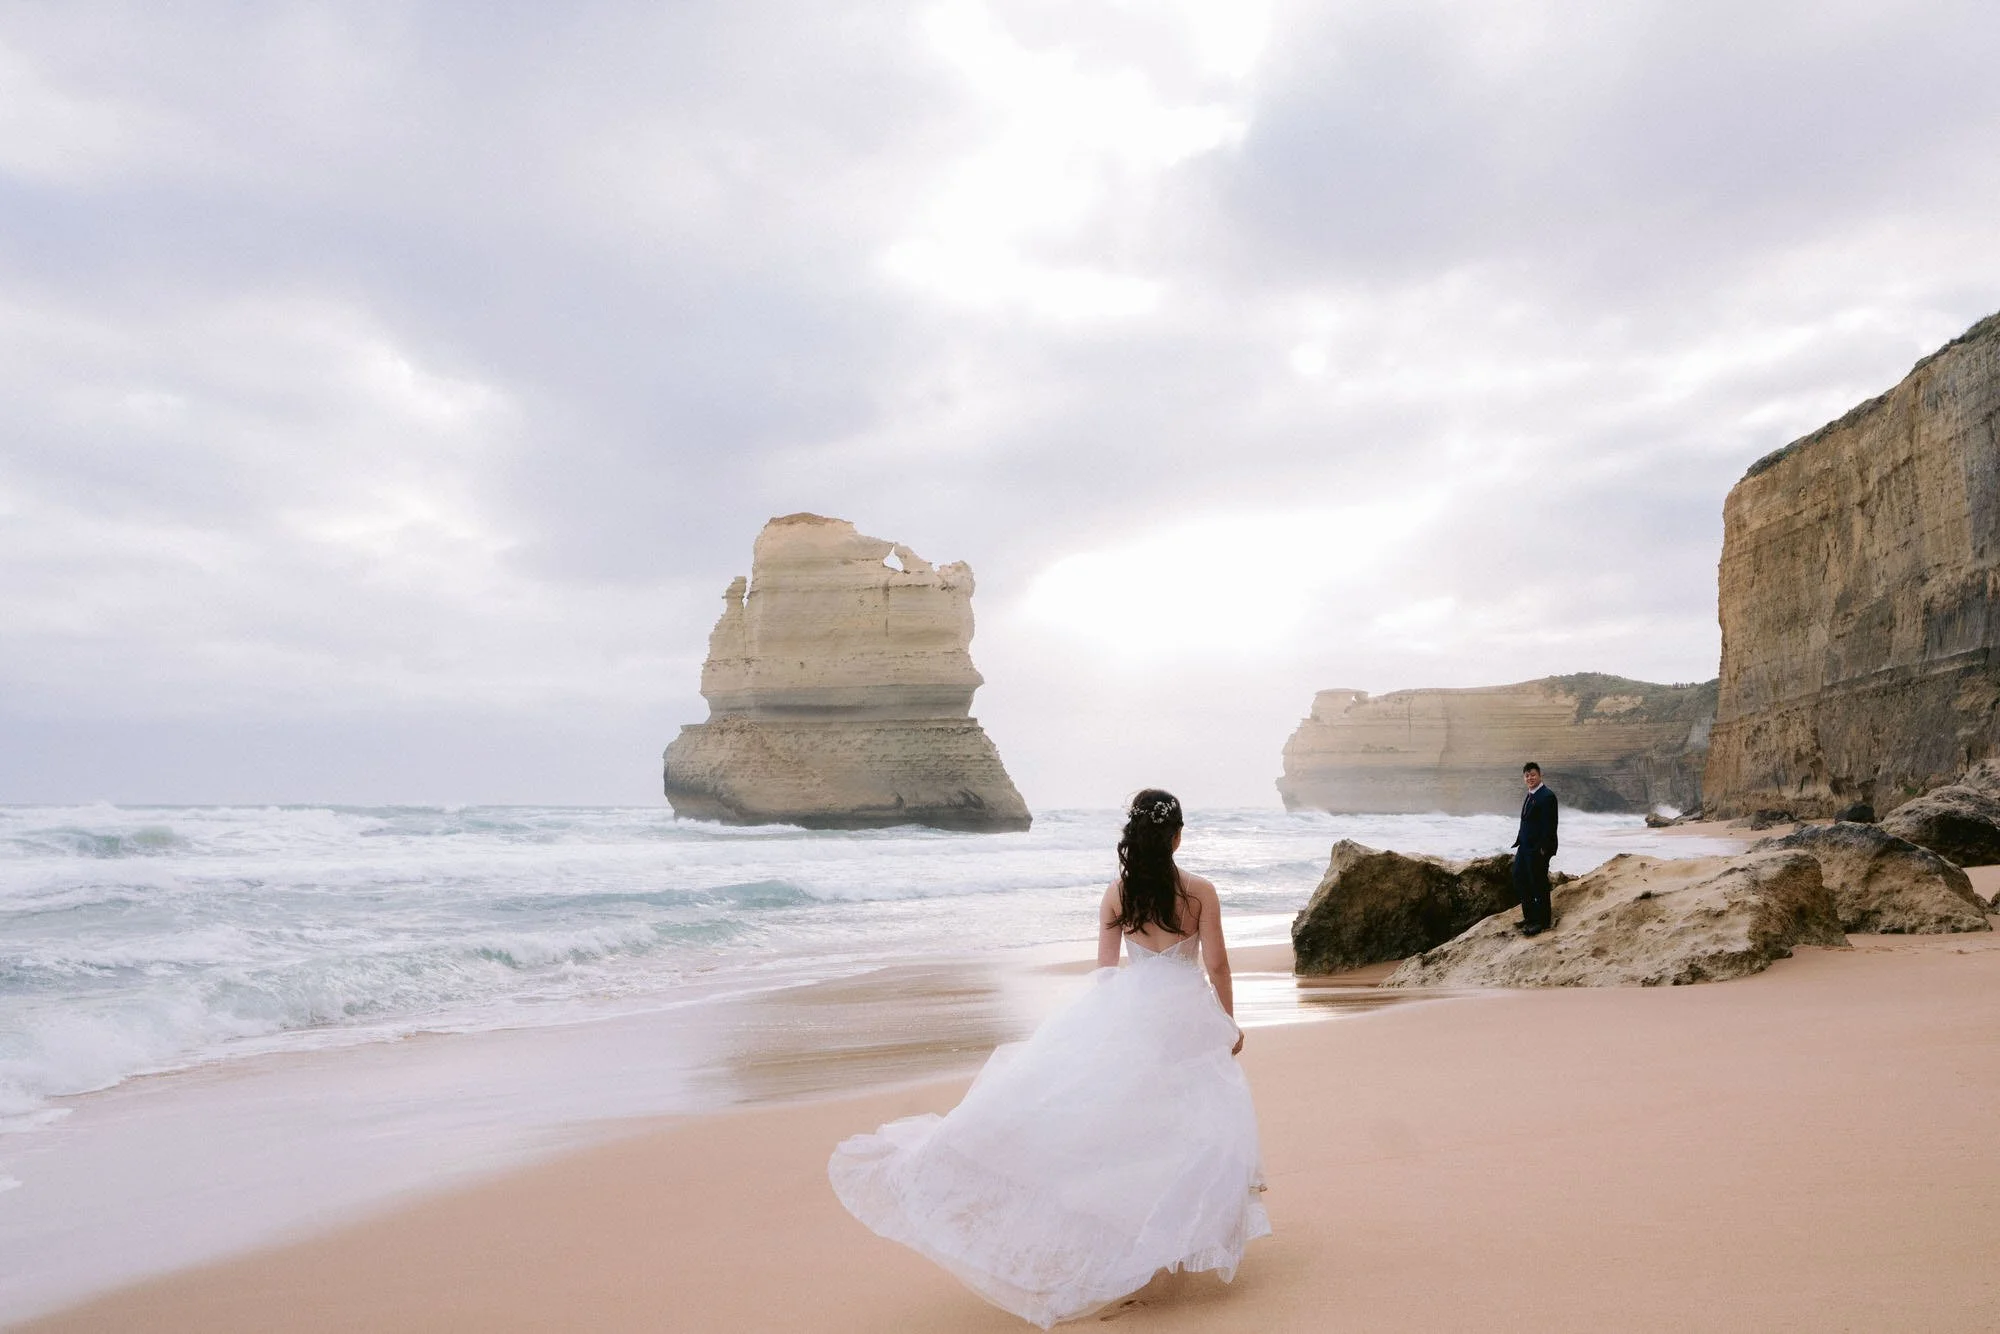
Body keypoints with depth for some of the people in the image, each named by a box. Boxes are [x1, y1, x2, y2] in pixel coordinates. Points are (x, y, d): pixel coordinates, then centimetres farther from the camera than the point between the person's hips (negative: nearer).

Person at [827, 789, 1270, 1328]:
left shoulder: (1117, 893, -1)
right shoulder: (1199, 891, -8)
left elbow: (1104, 966, 3)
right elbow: (1216, 965, -5)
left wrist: (1099, 1021, 16)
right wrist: (1229, 1022, 8)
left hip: (1125, 1011, 2)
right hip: (1184, 1017, -2)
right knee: (1197, 1122, 9)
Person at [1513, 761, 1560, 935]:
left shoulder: (1547, 796, -15)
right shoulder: (1529, 796, 15)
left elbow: (1549, 825, -18)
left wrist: (1543, 849, -21)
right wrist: (1519, 842, 11)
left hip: (1538, 849, -10)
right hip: (1525, 846, 10)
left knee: (1539, 884, -1)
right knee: (1519, 879, 14)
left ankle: (1543, 921, 9)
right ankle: (1530, 917, 25)